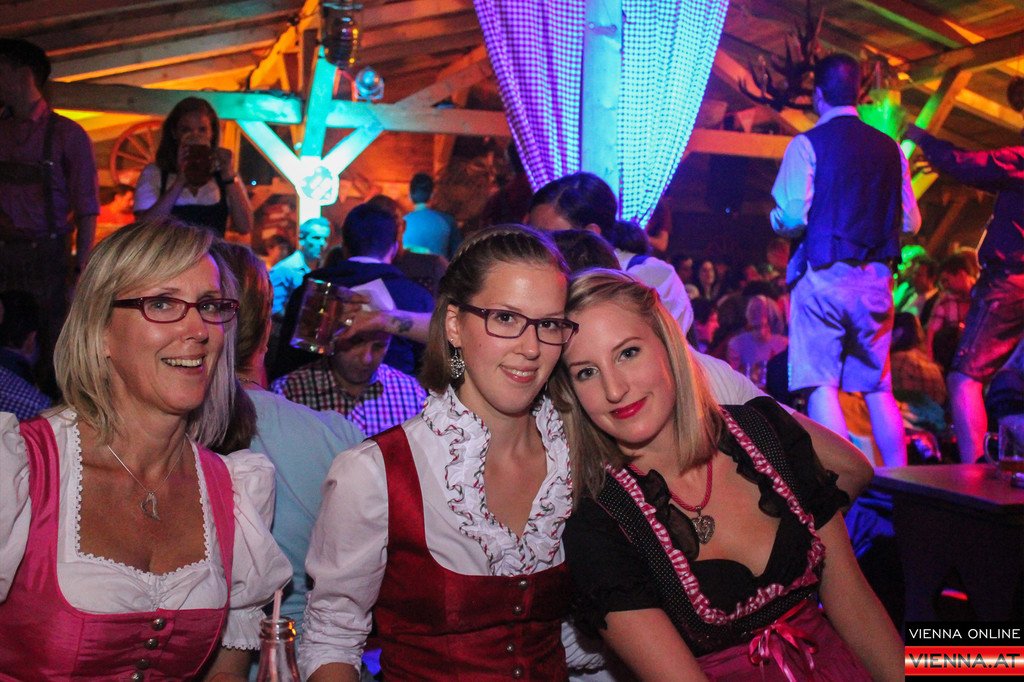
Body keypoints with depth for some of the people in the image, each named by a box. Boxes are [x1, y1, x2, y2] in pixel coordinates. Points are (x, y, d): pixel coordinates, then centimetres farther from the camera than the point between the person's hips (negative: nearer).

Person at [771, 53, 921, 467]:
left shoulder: (808, 144, -4)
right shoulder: (890, 149, 11)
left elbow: (792, 218, -13)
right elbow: (910, 223, 11)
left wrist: (776, 220, 9)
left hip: (823, 274, -5)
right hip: (876, 278, 5)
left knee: (822, 386, -4)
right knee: (879, 388, 12)